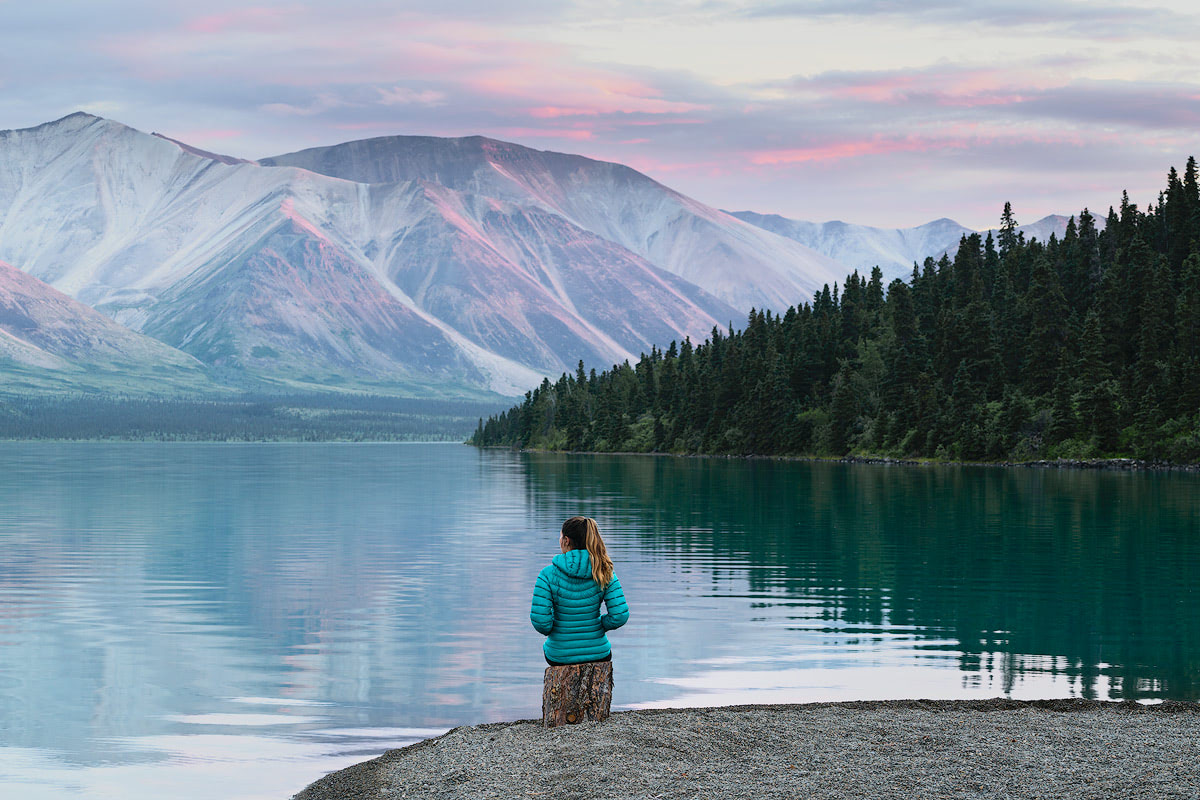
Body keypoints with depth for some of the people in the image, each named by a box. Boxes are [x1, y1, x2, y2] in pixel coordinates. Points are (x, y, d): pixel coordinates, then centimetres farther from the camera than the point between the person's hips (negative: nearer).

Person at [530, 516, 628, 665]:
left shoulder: (548, 574, -17)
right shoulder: (604, 572, -12)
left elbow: (539, 619, -22)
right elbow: (620, 615, -16)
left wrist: (548, 630, 0)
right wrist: (599, 626, 4)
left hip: (560, 655, -1)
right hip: (598, 653, 1)